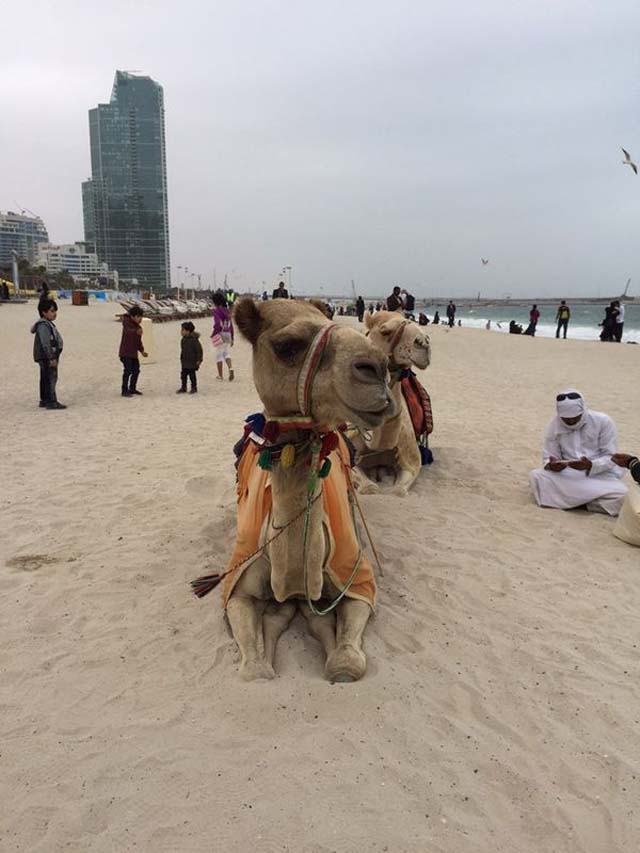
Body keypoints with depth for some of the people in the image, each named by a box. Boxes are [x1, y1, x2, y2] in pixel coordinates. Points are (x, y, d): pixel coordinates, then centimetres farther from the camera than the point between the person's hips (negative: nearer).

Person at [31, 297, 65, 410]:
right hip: (46, 357, -11)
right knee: (50, 378, -10)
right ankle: (51, 401, -11)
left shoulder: (48, 324, 16)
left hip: (46, 358, 11)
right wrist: (51, 358, -24)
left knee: (45, 379, 15)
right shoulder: (43, 326, -17)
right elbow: (45, 344, -22)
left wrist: (54, 357, 23)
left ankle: (44, 400, 23)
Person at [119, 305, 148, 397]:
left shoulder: (138, 327, 12)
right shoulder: (127, 322, -10)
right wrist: (137, 332, -51)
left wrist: (142, 351, 7)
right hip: (125, 352, -8)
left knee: (136, 370, 10)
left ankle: (132, 389, 24)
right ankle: (124, 391, -5)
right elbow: (128, 331, -32)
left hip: (133, 353, 8)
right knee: (128, 370, -11)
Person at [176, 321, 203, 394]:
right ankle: (183, 388, 15)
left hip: (192, 361, -7)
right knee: (183, 374, 7)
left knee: (192, 374, 0)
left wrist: (199, 360, -15)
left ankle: (194, 388, 13)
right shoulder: (183, 339, 7)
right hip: (185, 361, 7)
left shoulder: (193, 339, -16)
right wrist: (181, 358, 18)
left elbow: (199, 350, -14)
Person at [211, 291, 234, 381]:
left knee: (219, 355, 5)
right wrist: (232, 338, 15)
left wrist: (212, 334, -7)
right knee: (227, 353, 15)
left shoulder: (216, 311, -11)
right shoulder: (227, 311, 7)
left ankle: (220, 375, 11)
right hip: (228, 334, 5)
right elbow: (231, 326, 9)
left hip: (219, 335, -5)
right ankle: (230, 368, -11)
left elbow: (217, 324, -21)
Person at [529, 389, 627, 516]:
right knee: (535, 476, -25)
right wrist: (551, 465, -25)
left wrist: (590, 465, -31)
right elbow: (548, 457, 0)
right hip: (567, 476, 2)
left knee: (621, 496, -32)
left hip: (600, 475, -1)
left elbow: (611, 458, -11)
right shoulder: (554, 426, -4)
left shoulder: (603, 421, -10)